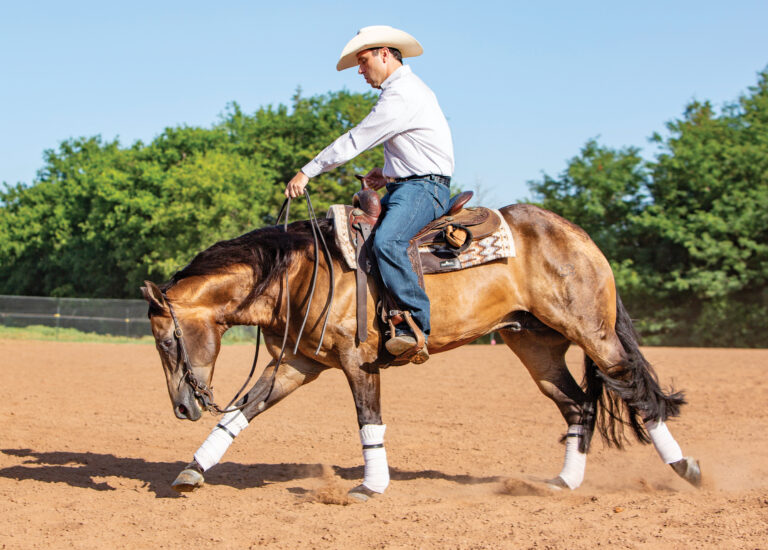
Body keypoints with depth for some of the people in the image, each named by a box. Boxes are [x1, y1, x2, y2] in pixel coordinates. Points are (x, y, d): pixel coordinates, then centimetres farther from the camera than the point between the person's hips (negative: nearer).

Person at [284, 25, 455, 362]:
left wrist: (307, 172, -12)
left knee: (386, 242, -33)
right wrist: (390, 173, 15)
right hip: (404, 187, 11)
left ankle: (416, 325, -34)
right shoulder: (404, 90, 20)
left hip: (423, 188, -11)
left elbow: (355, 141, -17)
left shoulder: (402, 94, -15)